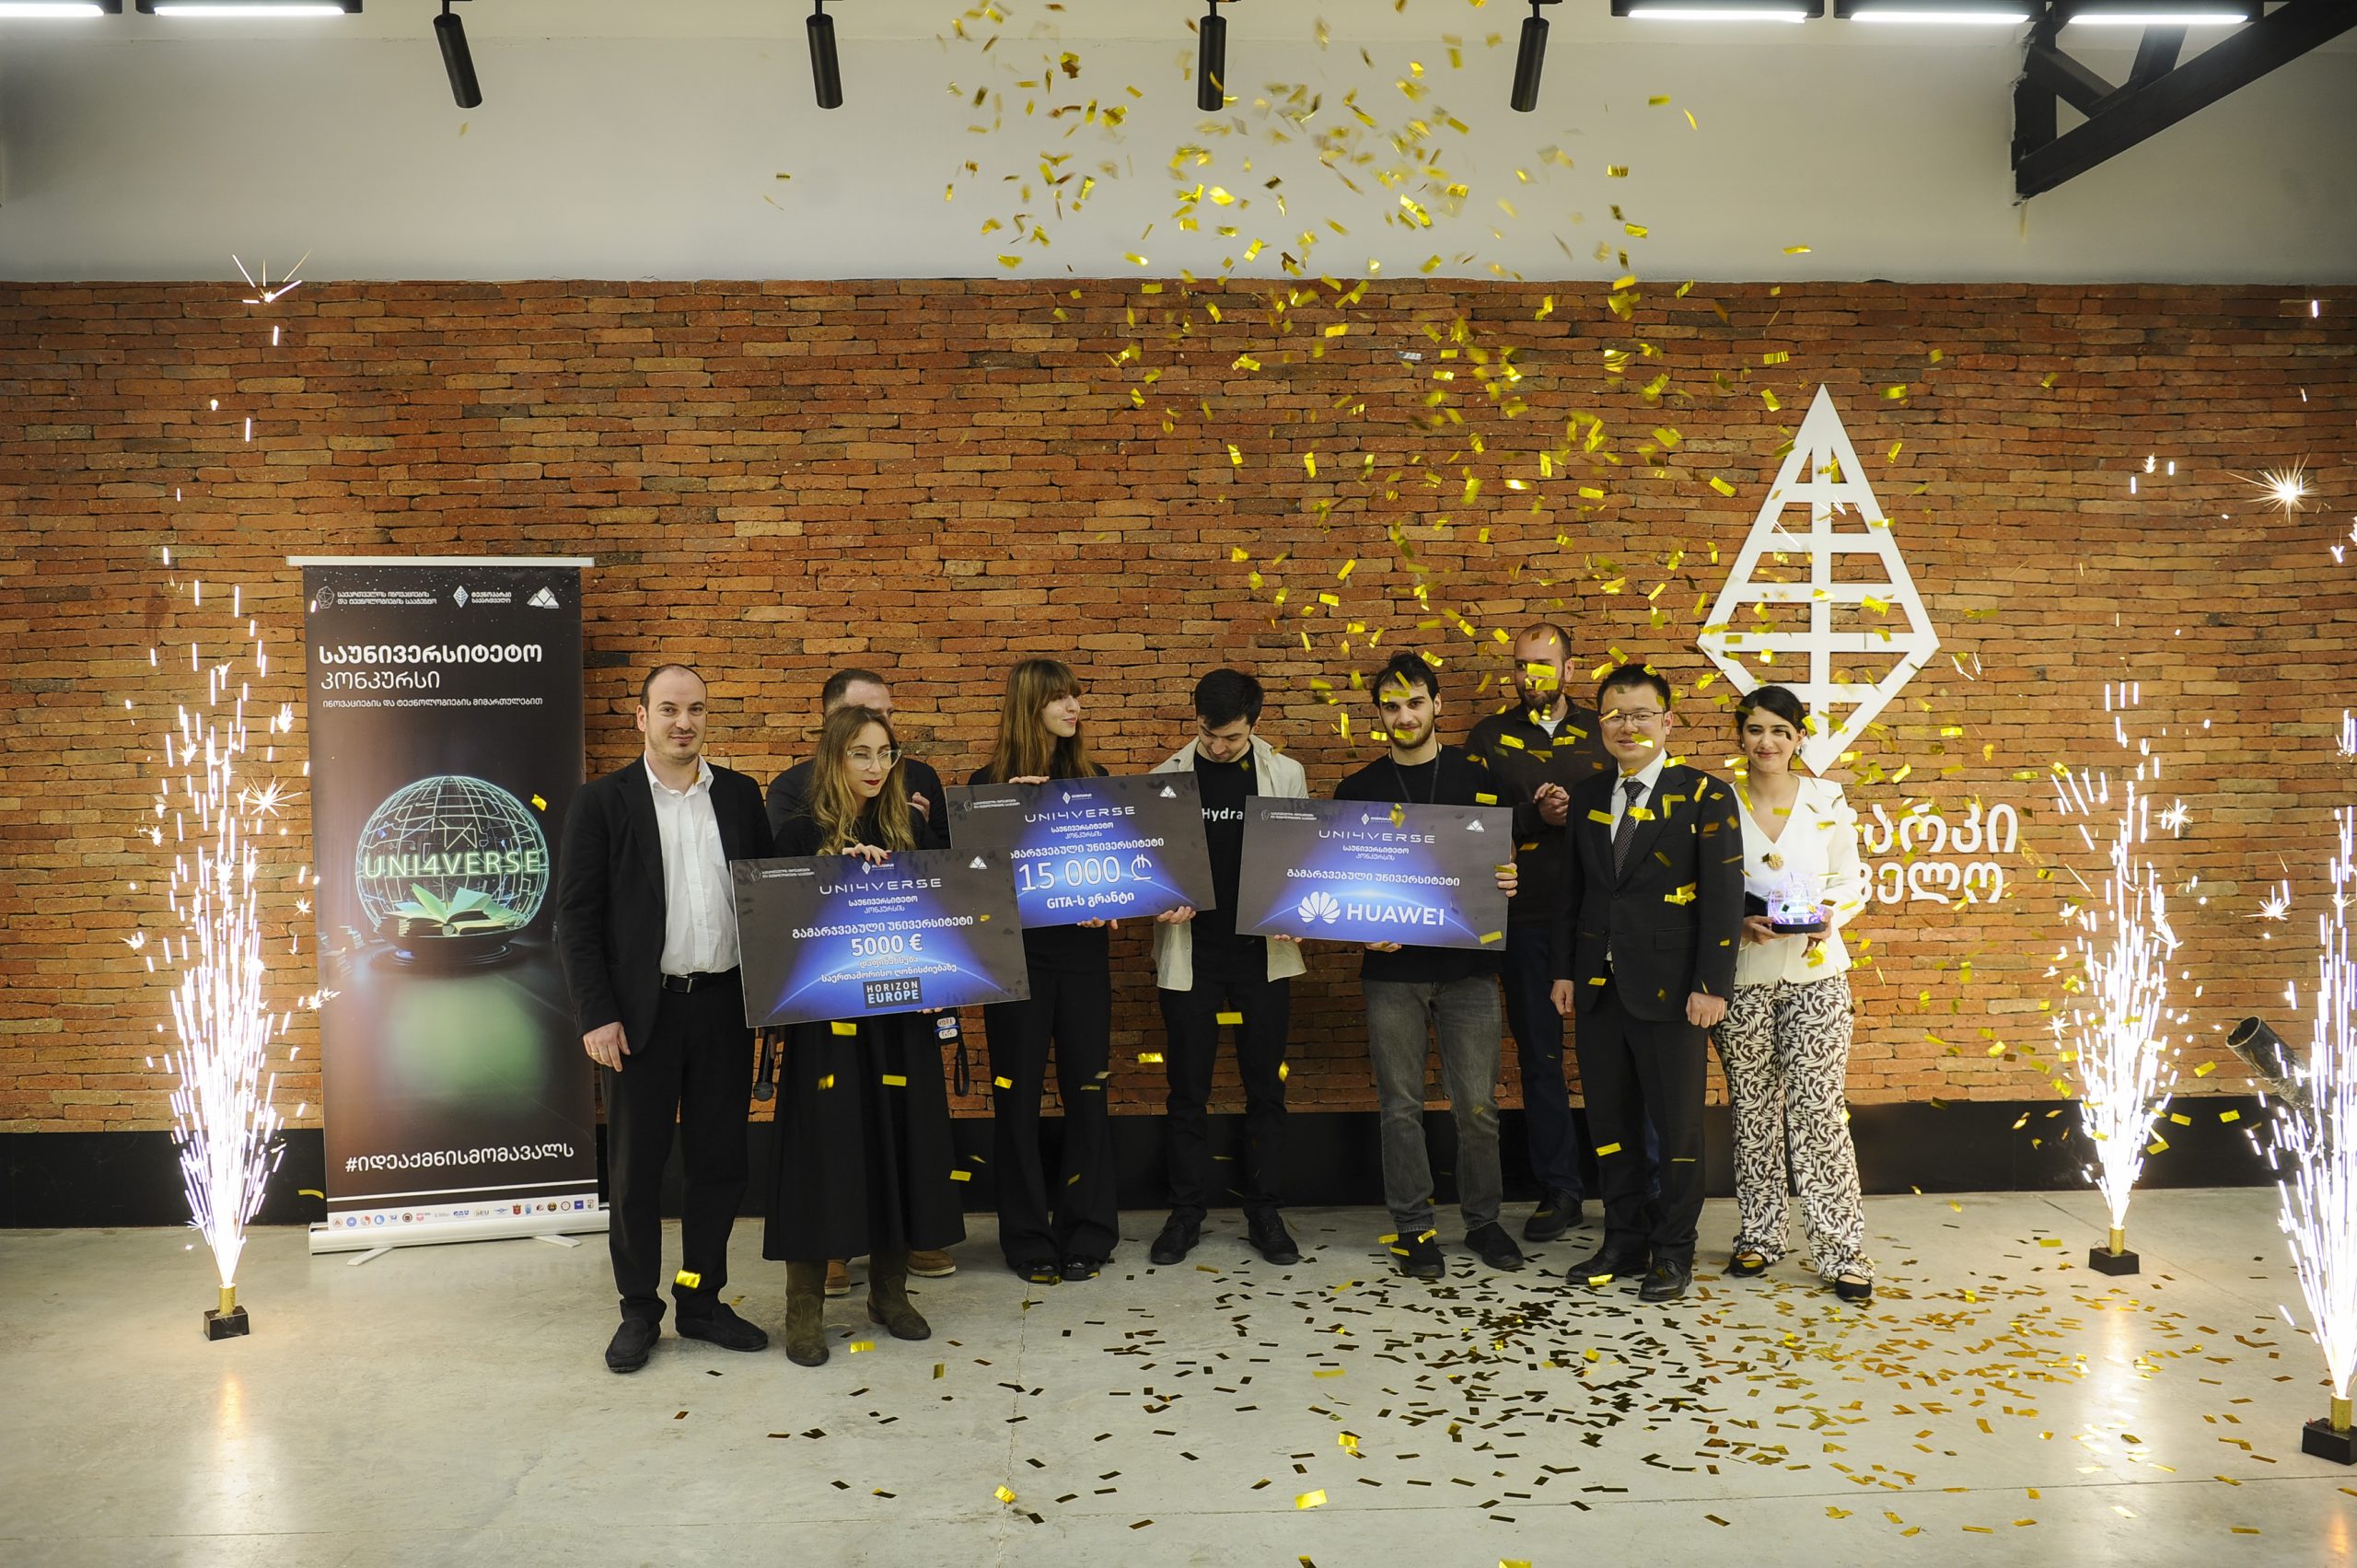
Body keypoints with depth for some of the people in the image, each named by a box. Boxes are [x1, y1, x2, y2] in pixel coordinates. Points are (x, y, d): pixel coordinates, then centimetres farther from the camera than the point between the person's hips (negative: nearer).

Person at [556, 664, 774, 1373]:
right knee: (635, 1168, 7)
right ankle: (639, 1311, 21)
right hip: (643, 1009, -3)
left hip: (724, 1004, 3)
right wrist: (596, 1013, -10)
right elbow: (576, 916, -4)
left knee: (720, 1160, 10)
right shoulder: (603, 800, -1)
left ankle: (702, 1300, 24)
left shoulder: (740, 795, 8)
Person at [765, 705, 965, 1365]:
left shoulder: (912, 828, 8)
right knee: (825, 1144, 0)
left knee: (900, 1138, 9)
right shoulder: (802, 831, -2)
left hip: (901, 1012, 4)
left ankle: (889, 1291, 26)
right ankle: (805, 1308, 13)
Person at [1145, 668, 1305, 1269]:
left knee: (1265, 1086, 8)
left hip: (1263, 953, 1)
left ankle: (1263, 1212, 21)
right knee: (1188, 1089, 7)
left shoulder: (1285, 774, 1)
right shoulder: (1167, 778, -1)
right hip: (1190, 954, 0)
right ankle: (1186, 1212, 20)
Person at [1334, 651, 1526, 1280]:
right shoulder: (1357, 791, 7)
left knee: (1478, 1104, 3)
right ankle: (1414, 1228, 18)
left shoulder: (1478, 778, 5)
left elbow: (1508, 859, 8)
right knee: (1401, 1105, 5)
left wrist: (1511, 881, -14)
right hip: (1391, 969, 1)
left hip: (1468, 966, 0)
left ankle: (1482, 1220, 22)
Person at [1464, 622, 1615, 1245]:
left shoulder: (1601, 732, 8)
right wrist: (1534, 814, -14)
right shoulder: (1489, 738, 7)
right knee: (1539, 1058, 7)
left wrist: (1577, 813, -13)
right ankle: (1557, 1191, 18)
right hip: (1526, 920, 1)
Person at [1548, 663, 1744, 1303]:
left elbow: (1724, 897, -8)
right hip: (1598, 987, 5)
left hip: (1668, 987, -5)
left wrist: (1712, 986, -13)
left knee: (1678, 1125, 5)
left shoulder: (1705, 797, -5)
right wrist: (1564, 970, 10)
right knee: (1609, 1123, 11)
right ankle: (1624, 1239, 25)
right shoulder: (1588, 798, 10)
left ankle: (1673, 1250, 20)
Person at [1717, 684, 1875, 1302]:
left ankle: (1842, 1251, 5)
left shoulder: (1828, 800, 3)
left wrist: (1831, 915, -11)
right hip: (1743, 978, 1)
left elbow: (1852, 880, 8)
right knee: (1753, 1111, 8)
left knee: (1817, 1111, -4)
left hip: (1816, 975, 0)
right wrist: (1739, 921, -13)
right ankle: (1759, 1237, 22)